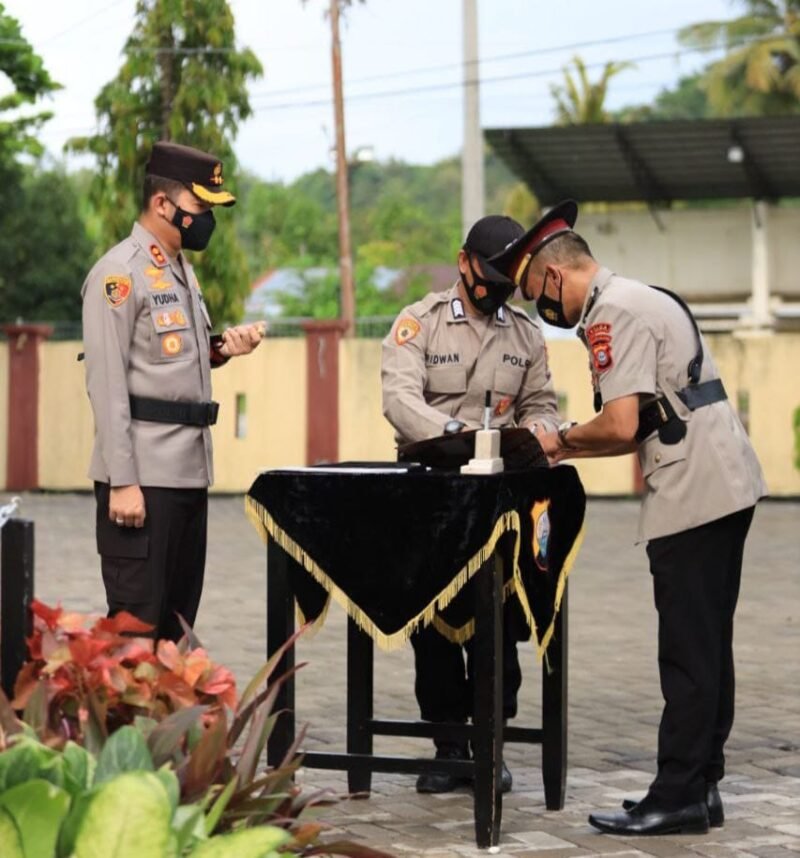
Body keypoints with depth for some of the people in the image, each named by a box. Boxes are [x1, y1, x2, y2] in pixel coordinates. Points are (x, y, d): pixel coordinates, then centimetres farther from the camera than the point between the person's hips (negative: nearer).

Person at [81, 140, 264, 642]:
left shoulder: (183, 270, 17)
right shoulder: (120, 272, -10)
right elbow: (106, 384, -16)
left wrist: (220, 349, 6)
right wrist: (122, 482, -21)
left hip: (190, 472, 9)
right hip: (143, 476, -9)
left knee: (177, 624, 12)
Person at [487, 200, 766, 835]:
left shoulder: (612, 314, -12)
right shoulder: (641, 298, 20)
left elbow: (620, 426, -20)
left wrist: (562, 438, -2)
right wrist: (565, 450, 15)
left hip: (692, 497, -10)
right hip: (725, 489, 10)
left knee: (688, 656, -5)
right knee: (707, 648, 13)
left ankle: (677, 797, -1)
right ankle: (702, 784, 18)